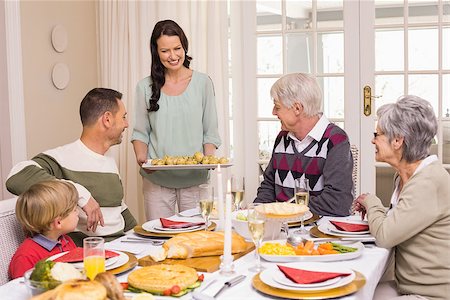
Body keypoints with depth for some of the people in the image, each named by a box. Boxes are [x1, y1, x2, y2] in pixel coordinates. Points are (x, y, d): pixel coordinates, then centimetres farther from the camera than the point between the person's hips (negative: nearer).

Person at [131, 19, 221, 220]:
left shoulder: (202, 83, 3)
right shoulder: (145, 87, 5)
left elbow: (210, 133, 4)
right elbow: (141, 132, 8)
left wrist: (209, 159, -12)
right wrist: (141, 156, -10)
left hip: (194, 177, 0)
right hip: (157, 179, 0)